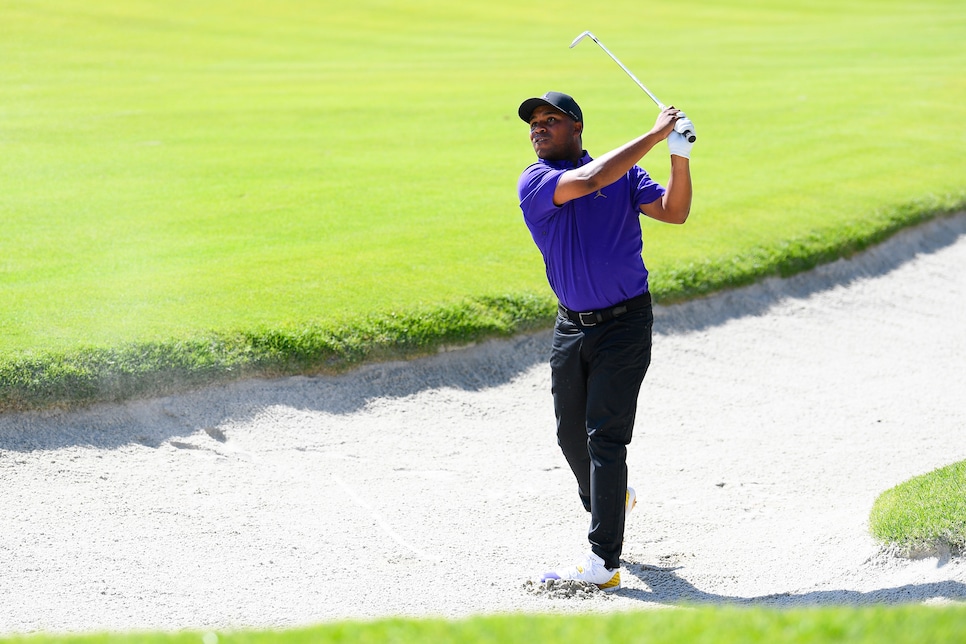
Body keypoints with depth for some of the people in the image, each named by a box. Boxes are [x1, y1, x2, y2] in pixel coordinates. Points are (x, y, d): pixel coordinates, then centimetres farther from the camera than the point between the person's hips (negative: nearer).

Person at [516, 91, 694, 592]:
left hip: (624, 324, -3)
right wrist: (655, 135, -19)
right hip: (572, 325, 3)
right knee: (571, 435, 13)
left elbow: (673, 212, -7)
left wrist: (679, 155, -21)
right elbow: (587, 181, -22)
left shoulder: (624, 174, 1)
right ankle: (610, 500, 45)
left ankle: (603, 563, -13)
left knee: (605, 437, -10)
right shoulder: (534, 183, -5)